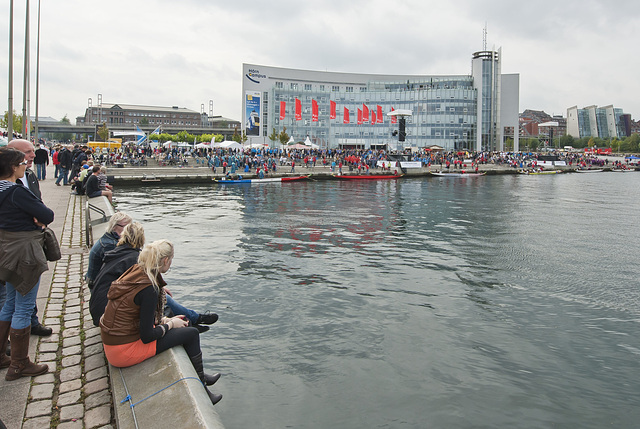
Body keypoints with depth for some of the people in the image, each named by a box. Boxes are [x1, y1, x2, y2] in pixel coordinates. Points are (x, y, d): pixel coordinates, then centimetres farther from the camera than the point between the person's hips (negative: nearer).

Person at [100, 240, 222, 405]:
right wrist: (170, 324, -4)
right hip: (124, 351, -9)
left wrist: (166, 320, 10)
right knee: (191, 333, -1)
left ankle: (201, 376, 37)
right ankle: (201, 390, 16)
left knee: (182, 328, 20)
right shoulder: (149, 288, -25)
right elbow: (147, 336, -20)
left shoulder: (135, 272, 2)